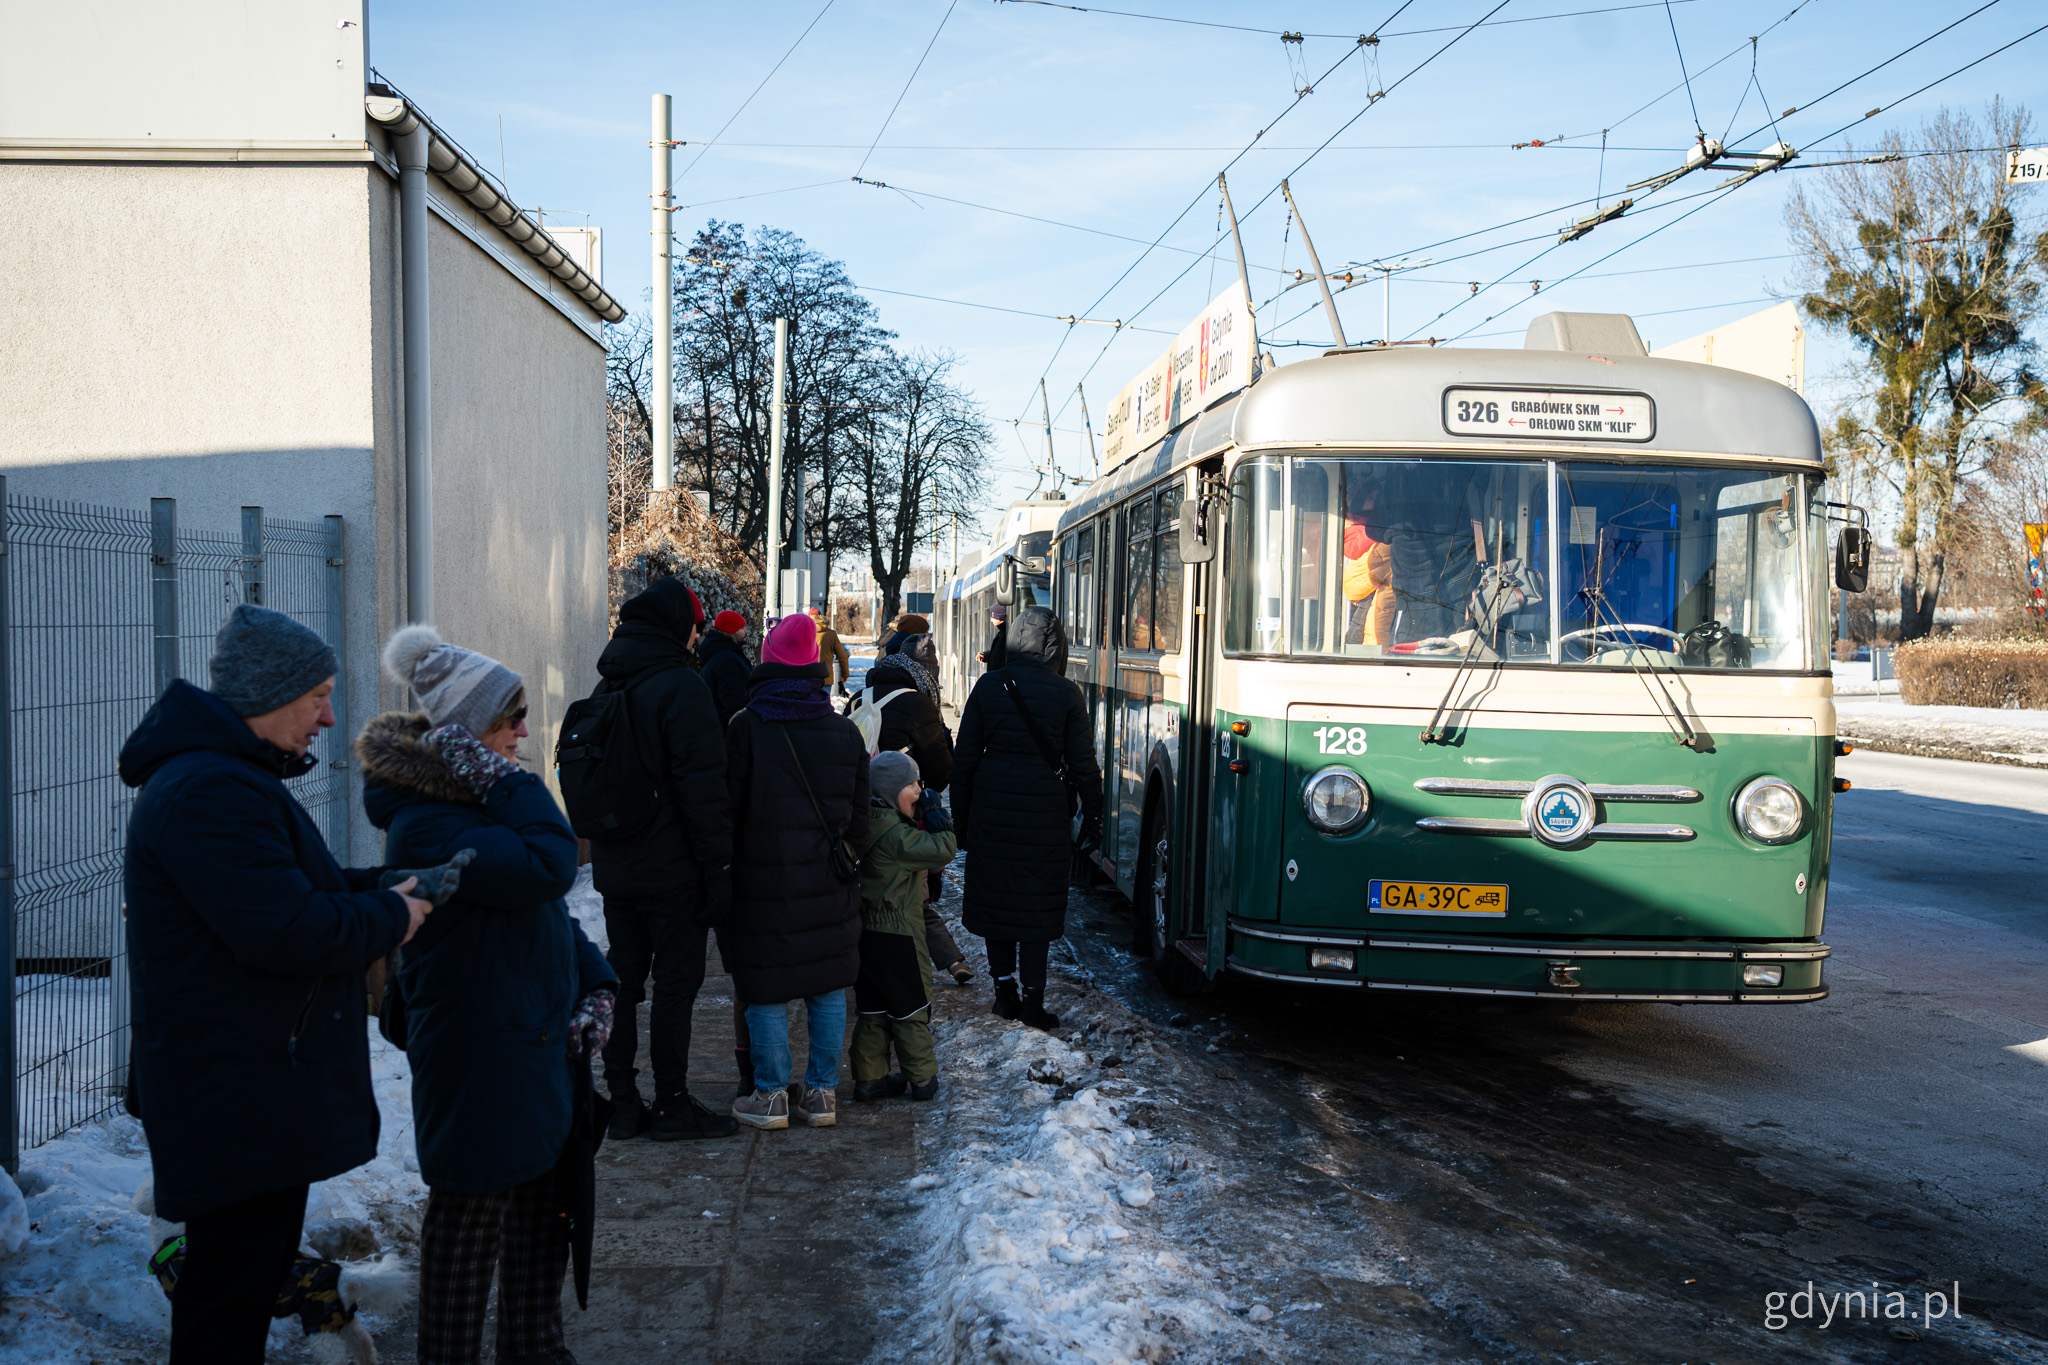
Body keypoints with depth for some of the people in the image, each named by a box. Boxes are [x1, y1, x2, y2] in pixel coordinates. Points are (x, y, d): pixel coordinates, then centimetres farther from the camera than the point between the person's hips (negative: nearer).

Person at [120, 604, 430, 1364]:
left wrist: (379, 886, 6)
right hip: (241, 1094, -11)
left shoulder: (226, 778, 16)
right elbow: (288, 931, -27)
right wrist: (391, 918, -11)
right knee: (234, 1281, -1)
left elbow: (288, 890, 22)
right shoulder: (212, 792, -22)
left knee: (254, 1265, 22)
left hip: (254, 1089, 11)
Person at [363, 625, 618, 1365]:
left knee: (543, 1211, 20)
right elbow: (548, 864, -34)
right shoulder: (426, 825, -21)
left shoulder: (481, 801, 11)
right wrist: (504, 779, -26)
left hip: (540, 1047, 10)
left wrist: (595, 985, 3)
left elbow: (548, 907, 15)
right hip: (478, 1061, -10)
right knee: (471, 1220, 6)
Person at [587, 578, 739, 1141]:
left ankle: (622, 1102, 18)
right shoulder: (681, 687, -15)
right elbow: (703, 788, -19)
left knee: (623, 980, 13)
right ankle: (672, 1105, 9)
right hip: (672, 868, -8)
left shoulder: (610, 687, 11)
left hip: (614, 867, 8)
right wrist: (719, 867, -15)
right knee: (676, 982, 2)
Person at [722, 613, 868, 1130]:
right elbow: (859, 816, 8)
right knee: (827, 986, 11)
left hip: (763, 883, -3)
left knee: (767, 989, 5)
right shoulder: (845, 731, 3)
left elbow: (728, 809, -5)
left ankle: (771, 1096, 11)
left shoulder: (746, 728, -9)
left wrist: (723, 872, 5)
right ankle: (822, 1092, 16)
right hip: (829, 885, 3)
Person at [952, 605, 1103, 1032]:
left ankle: (1005, 991, 18)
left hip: (992, 806, 1)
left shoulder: (988, 686, -2)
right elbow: (1082, 762, -3)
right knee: (1037, 901, 6)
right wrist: (1092, 817, 7)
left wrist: (961, 817, 9)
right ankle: (1032, 999, 6)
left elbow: (965, 756, 1)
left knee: (995, 894, 12)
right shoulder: (1065, 693, -5)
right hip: (1044, 810, -1)